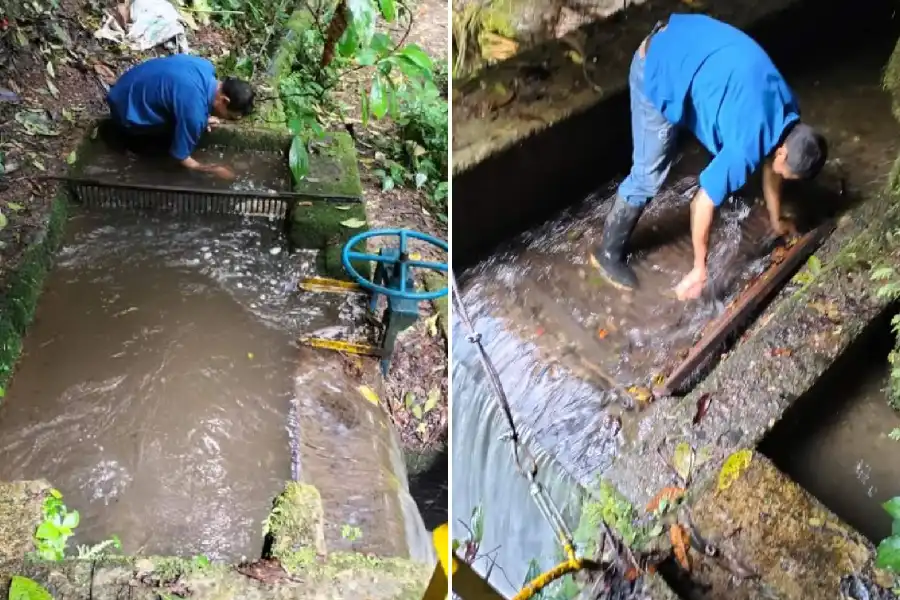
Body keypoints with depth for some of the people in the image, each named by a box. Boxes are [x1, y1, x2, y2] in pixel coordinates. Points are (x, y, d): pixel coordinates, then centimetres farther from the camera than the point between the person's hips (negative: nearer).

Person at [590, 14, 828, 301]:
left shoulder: (788, 111, 0)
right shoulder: (747, 145, -24)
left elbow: (771, 163, 18)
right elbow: (702, 204, -17)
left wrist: (776, 220, 29)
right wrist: (699, 269, -6)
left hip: (685, 42, 9)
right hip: (659, 67, -9)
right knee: (649, 175, -4)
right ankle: (608, 253, 10)